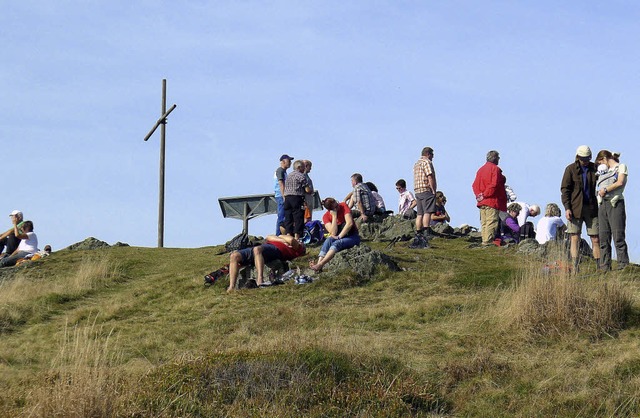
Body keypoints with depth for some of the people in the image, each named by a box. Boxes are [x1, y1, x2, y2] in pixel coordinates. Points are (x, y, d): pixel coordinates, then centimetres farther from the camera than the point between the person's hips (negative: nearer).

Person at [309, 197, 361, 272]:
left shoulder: (343, 206, -11)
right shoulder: (326, 217, -5)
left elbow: (350, 223, -20)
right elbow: (333, 233, -17)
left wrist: (339, 236, -21)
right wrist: (334, 216, -21)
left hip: (353, 237, -3)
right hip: (338, 238, 3)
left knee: (337, 243, -32)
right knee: (329, 240, -29)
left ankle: (320, 265, -49)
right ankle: (318, 264, -45)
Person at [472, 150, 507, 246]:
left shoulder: (481, 169, 17)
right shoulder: (495, 169, -8)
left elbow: (475, 185, 12)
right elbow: (494, 184, -19)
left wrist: (478, 195, 3)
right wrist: (485, 194, -13)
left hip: (481, 202, 8)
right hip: (492, 201, -8)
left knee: (484, 223, 11)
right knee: (492, 222, -10)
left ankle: (484, 240, 12)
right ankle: (488, 241, -16)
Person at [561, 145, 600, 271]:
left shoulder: (594, 168, 7)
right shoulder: (571, 169, 1)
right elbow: (564, 189, -1)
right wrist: (567, 208, -11)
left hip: (592, 208, 2)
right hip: (575, 208, -2)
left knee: (596, 239, 1)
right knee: (574, 238, -3)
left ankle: (600, 266, 5)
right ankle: (575, 267, -3)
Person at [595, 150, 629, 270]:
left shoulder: (621, 167, 8)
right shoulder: (606, 171, 25)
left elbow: (620, 182, -8)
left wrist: (605, 190, -6)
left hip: (615, 203, -6)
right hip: (603, 205, 6)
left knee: (618, 237, -11)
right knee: (603, 238, 1)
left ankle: (623, 266, -12)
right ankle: (605, 267, 2)